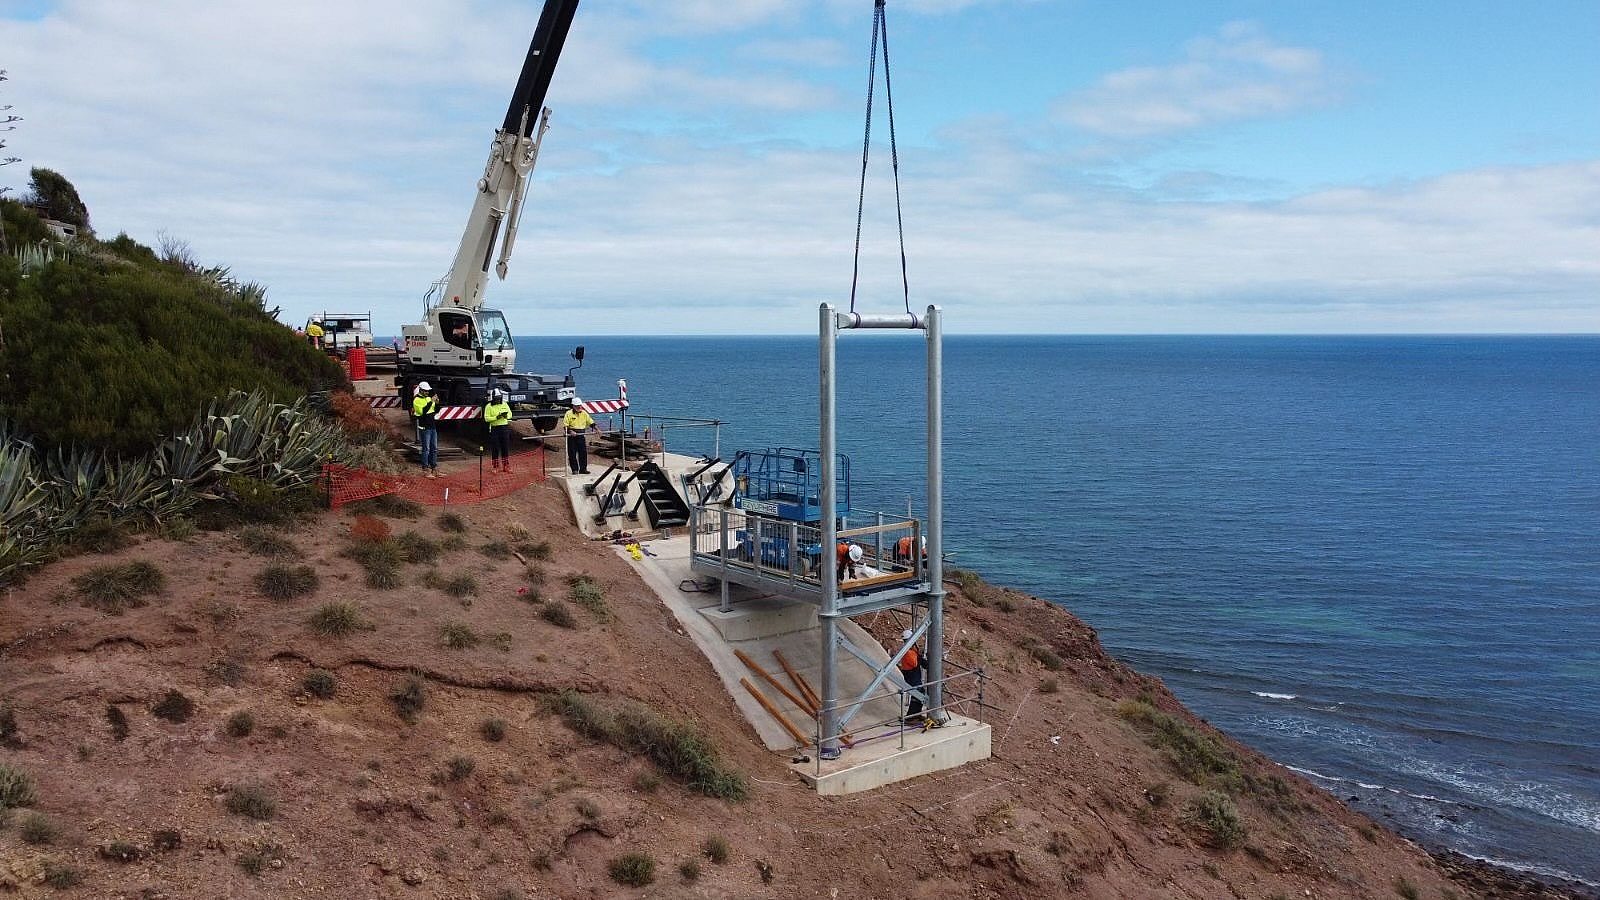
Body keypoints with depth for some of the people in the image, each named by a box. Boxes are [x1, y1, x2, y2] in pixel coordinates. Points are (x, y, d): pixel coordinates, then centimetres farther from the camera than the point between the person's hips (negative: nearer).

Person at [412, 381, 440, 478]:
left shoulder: (428, 398, 14)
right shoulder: (417, 400, -8)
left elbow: (436, 411, 15)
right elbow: (423, 411, -23)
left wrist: (437, 403, -3)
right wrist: (431, 402, -25)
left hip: (433, 427, 8)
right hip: (424, 428, -8)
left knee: (434, 448, 10)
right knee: (426, 449, -6)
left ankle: (434, 469, 17)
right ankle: (426, 470, -3)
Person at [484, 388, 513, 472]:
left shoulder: (505, 404, 8)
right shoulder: (488, 406, -3)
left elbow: (510, 414, 14)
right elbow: (486, 418, -8)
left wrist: (506, 416, -9)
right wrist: (496, 417, -21)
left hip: (504, 428, 3)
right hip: (494, 428, -3)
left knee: (506, 448, 6)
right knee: (495, 449, 0)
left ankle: (506, 466, 14)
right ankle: (495, 467, 9)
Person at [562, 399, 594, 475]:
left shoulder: (584, 413, 8)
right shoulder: (569, 413, -4)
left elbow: (591, 422, 11)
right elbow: (565, 425, -8)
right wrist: (570, 431, -23)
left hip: (581, 435, 4)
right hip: (572, 436, -4)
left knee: (583, 452, 1)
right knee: (572, 453, -1)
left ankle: (583, 469, 8)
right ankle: (574, 469, 7)